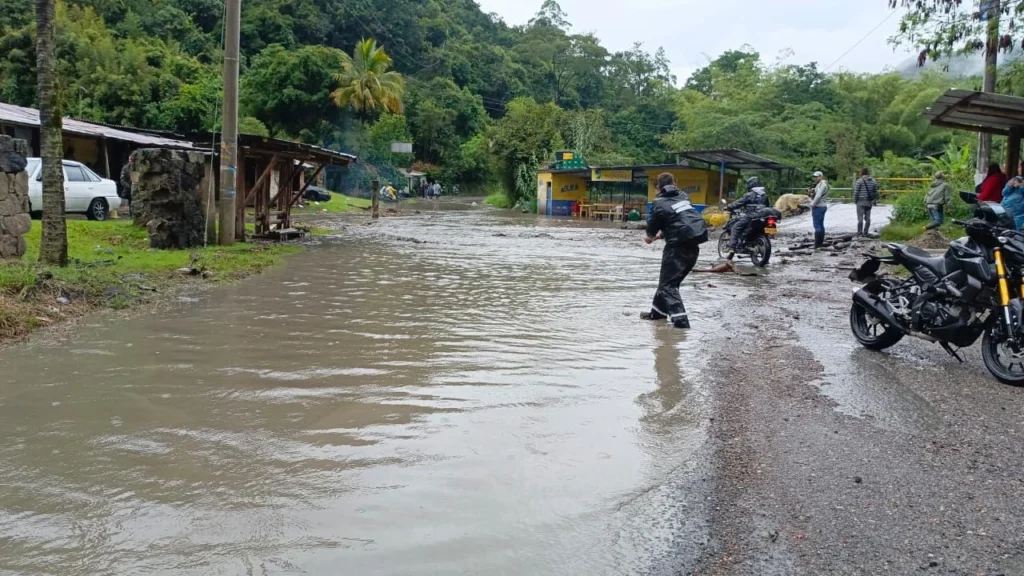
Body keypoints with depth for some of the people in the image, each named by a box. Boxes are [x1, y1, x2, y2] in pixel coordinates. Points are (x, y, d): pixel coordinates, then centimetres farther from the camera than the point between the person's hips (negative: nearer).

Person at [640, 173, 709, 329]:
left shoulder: (660, 203, -5)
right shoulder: (683, 196, 15)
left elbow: (652, 224, 7)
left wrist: (650, 236, 29)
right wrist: (661, 233, 29)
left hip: (680, 244, -7)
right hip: (694, 243, 7)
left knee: (668, 283, -1)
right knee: (669, 279, 21)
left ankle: (679, 319, -15)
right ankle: (658, 311, 32)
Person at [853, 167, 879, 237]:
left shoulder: (859, 181, -7)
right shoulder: (873, 181, 8)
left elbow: (856, 191, -9)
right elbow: (876, 191, 10)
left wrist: (855, 200, 1)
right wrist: (875, 200, 18)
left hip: (861, 202, -5)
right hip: (869, 202, 5)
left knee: (860, 218, -4)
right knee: (867, 218, 9)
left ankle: (859, 233, -6)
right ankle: (865, 233, 9)